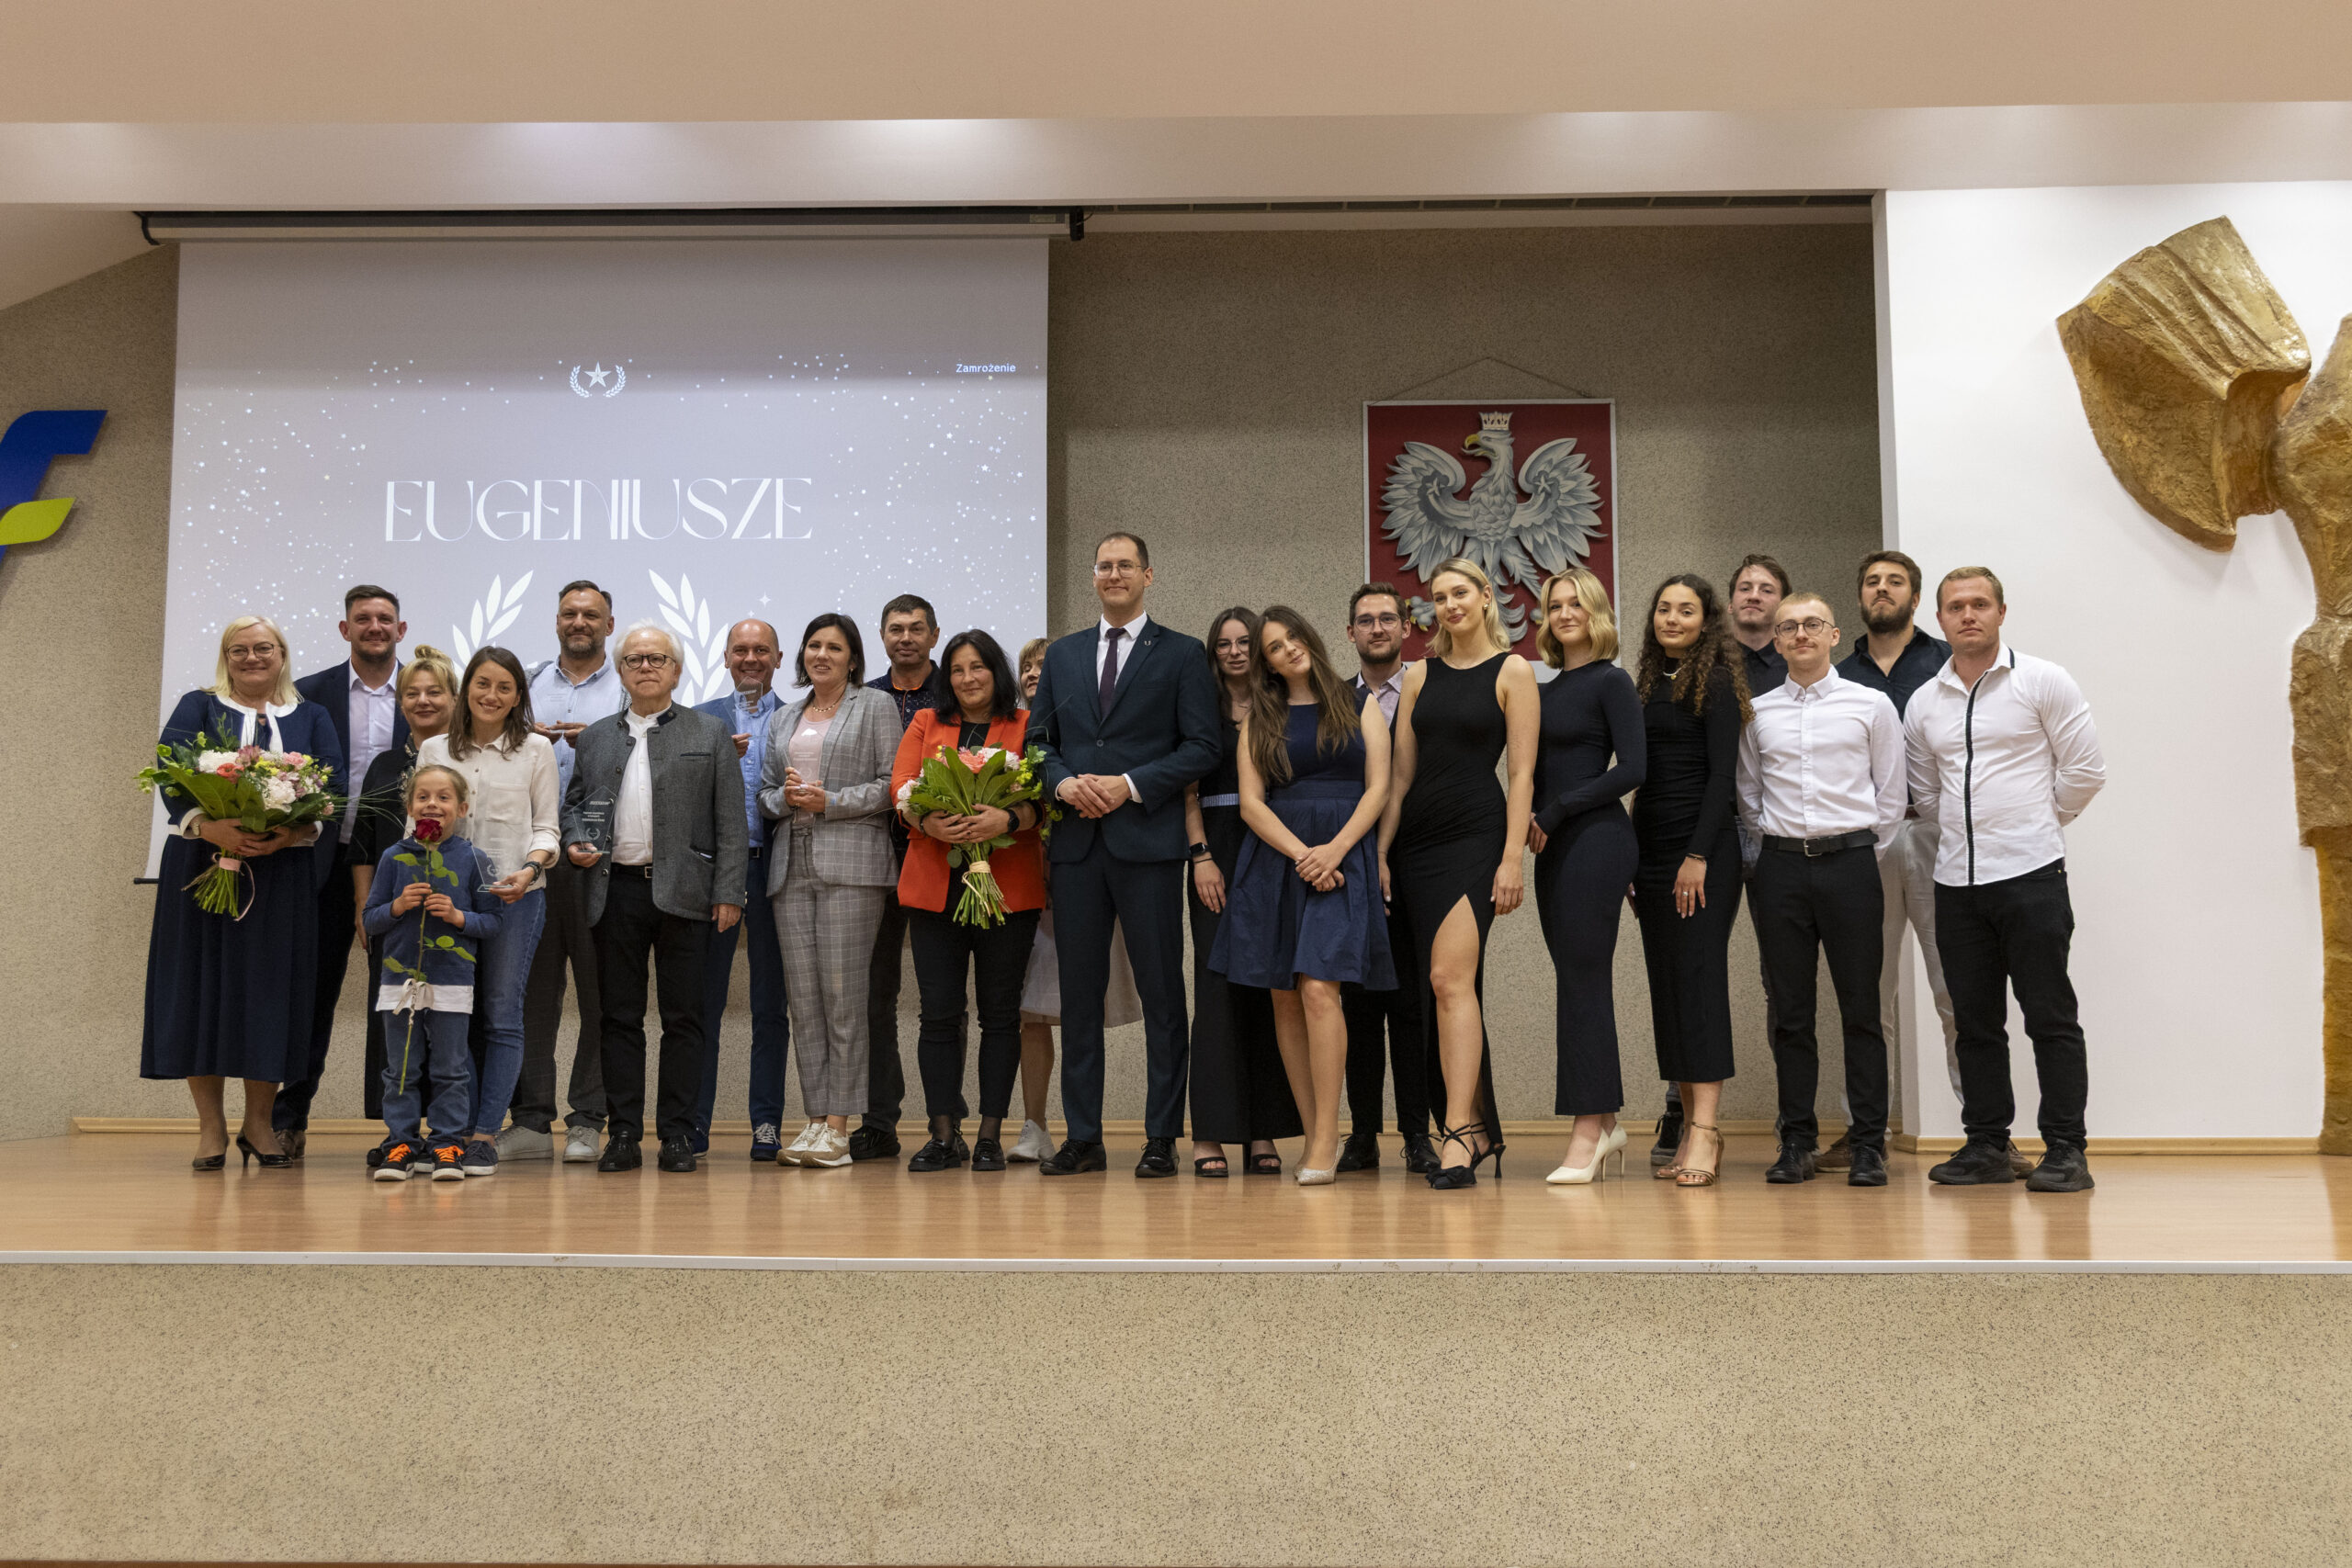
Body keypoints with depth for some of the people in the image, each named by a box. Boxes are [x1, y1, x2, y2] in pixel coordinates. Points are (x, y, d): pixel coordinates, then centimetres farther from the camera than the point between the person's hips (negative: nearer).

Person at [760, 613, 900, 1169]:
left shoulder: (875, 706, 7)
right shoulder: (783, 720, 22)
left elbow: (892, 784, -2)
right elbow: (765, 793, 21)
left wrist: (829, 801, -10)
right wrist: (785, 797, -1)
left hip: (850, 861, -5)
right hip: (791, 865, 5)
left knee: (842, 992, -9)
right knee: (802, 995, 0)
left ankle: (839, 1124, -6)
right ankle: (816, 1118, 4)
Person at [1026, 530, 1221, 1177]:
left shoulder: (1183, 654, 4)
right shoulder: (1062, 655, 17)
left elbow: (1201, 747, -3)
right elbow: (1039, 739, 16)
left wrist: (1130, 785, -13)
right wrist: (1064, 781, -5)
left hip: (1148, 838, -4)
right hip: (1076, 841, 4)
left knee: (1161, 990, -1)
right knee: (1079, 989, 6)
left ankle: (1162, 1137, 6)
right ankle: (1083, 1137, 12)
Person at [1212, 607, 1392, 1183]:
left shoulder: (1359, 705, 10)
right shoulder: (1260, 718, 12)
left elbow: (1378, 787, 3)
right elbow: (1251, 802, 4)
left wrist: (1333, 850, -11)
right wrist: (1301, 854, -10)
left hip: (1343, 855, -3)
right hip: (1276, 858, 3)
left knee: (1318, 989, -17)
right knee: (1284, 999, 1)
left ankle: (1325, 1138, -14)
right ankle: (1314, 1134, 9)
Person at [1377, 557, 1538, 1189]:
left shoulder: (1512, 671, 1)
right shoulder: (1420, 675, 14)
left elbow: (1522, 773, -5)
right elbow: (1400, 772, 13)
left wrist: (1513, 859, -12)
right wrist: (1380, 851, 7)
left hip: (1476, 834, -5)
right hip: (1417, 838, 5)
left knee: (1450, 977, -18)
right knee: (1445, 987, 8)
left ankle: (1458, 1135, -19)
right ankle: (1480, 1126, 18)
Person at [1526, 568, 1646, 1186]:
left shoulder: (1611, 682, -5)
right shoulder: (1548, 690, 17)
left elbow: (1633, 768, -13)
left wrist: (1557, 809, -13)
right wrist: (1530, 816, 0)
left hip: (1597, 840, -8)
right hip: (1556, 849, 8)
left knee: (1582, 979, -9)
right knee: (1579, 980, 9)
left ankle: (1587, 1133, -6)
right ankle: (1606, 1123, 17)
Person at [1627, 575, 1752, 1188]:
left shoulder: (1716, 682, -3)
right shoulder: (1647, 683, 16)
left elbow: (1721, 773, -10)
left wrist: (1698, 856, -17)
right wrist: (1632, 860, 12)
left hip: (1703, 847, -7)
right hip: (1651, 849, 7)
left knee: (1699, 976, -10)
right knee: (1666, 983, 5)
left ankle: (1706, 1128, -11)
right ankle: (1688, 1127, 9)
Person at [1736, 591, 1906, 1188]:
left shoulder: (1871, 705, 4)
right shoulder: (1757, 713, 8)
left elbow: (1890, 793, 7)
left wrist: (1865, 857, 6)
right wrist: (1773, 847, 9)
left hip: (1850, 863, -2)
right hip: (1780, 865, 2)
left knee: (1861, 1008, 0)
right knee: (1790, 1010, 5)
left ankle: (1868, 1143, 8)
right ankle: (1796, 1141, 12)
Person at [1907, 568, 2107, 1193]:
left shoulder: (2042, 682, -1)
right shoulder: (1924, 702, 11)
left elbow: (2085, 770, -1)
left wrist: (2035, 825, 7)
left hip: (2030, 876, -4)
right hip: (1957, 879, 5)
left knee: (2050, 1017, -2)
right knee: (1975, 1021, 9)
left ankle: (2065, 1149, 3)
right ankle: (1987, 1144, 16)